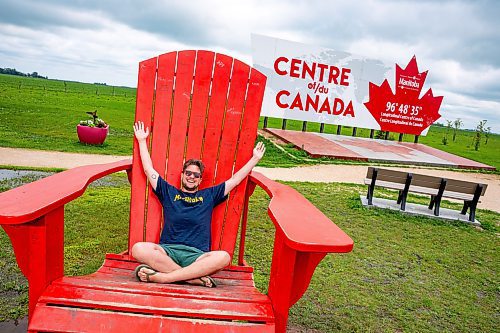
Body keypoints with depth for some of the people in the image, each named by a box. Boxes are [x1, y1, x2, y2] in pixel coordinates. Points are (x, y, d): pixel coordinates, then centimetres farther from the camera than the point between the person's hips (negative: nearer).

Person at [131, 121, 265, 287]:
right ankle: (195, 277, -32)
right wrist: (142, 141, 24)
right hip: (168, 250, 0)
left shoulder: (209, 195, 20)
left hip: (197, 255, 0)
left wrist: (255, 158, 22)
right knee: (138, 249, -32)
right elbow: (149, 170, 20)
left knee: (223, 257, -33)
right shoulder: (168, 192, 20)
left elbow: (236, 179, 21)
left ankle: (163, 277, -32)